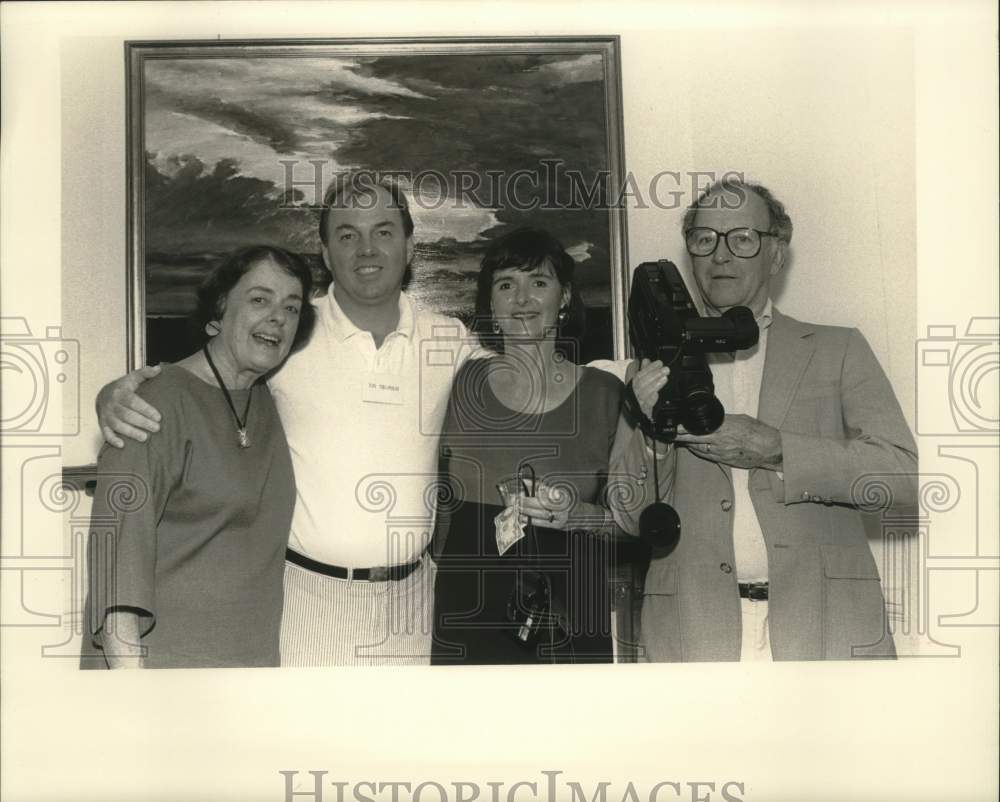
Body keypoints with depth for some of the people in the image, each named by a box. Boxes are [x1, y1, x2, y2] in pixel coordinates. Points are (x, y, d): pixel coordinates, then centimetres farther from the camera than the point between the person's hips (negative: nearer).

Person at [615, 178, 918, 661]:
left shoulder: (837, 349, 9)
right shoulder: (661, 365, 12)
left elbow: (904, 473, -3)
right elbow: (633, 520, 10)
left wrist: (774, 450, -14)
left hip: (826, 625, -1)